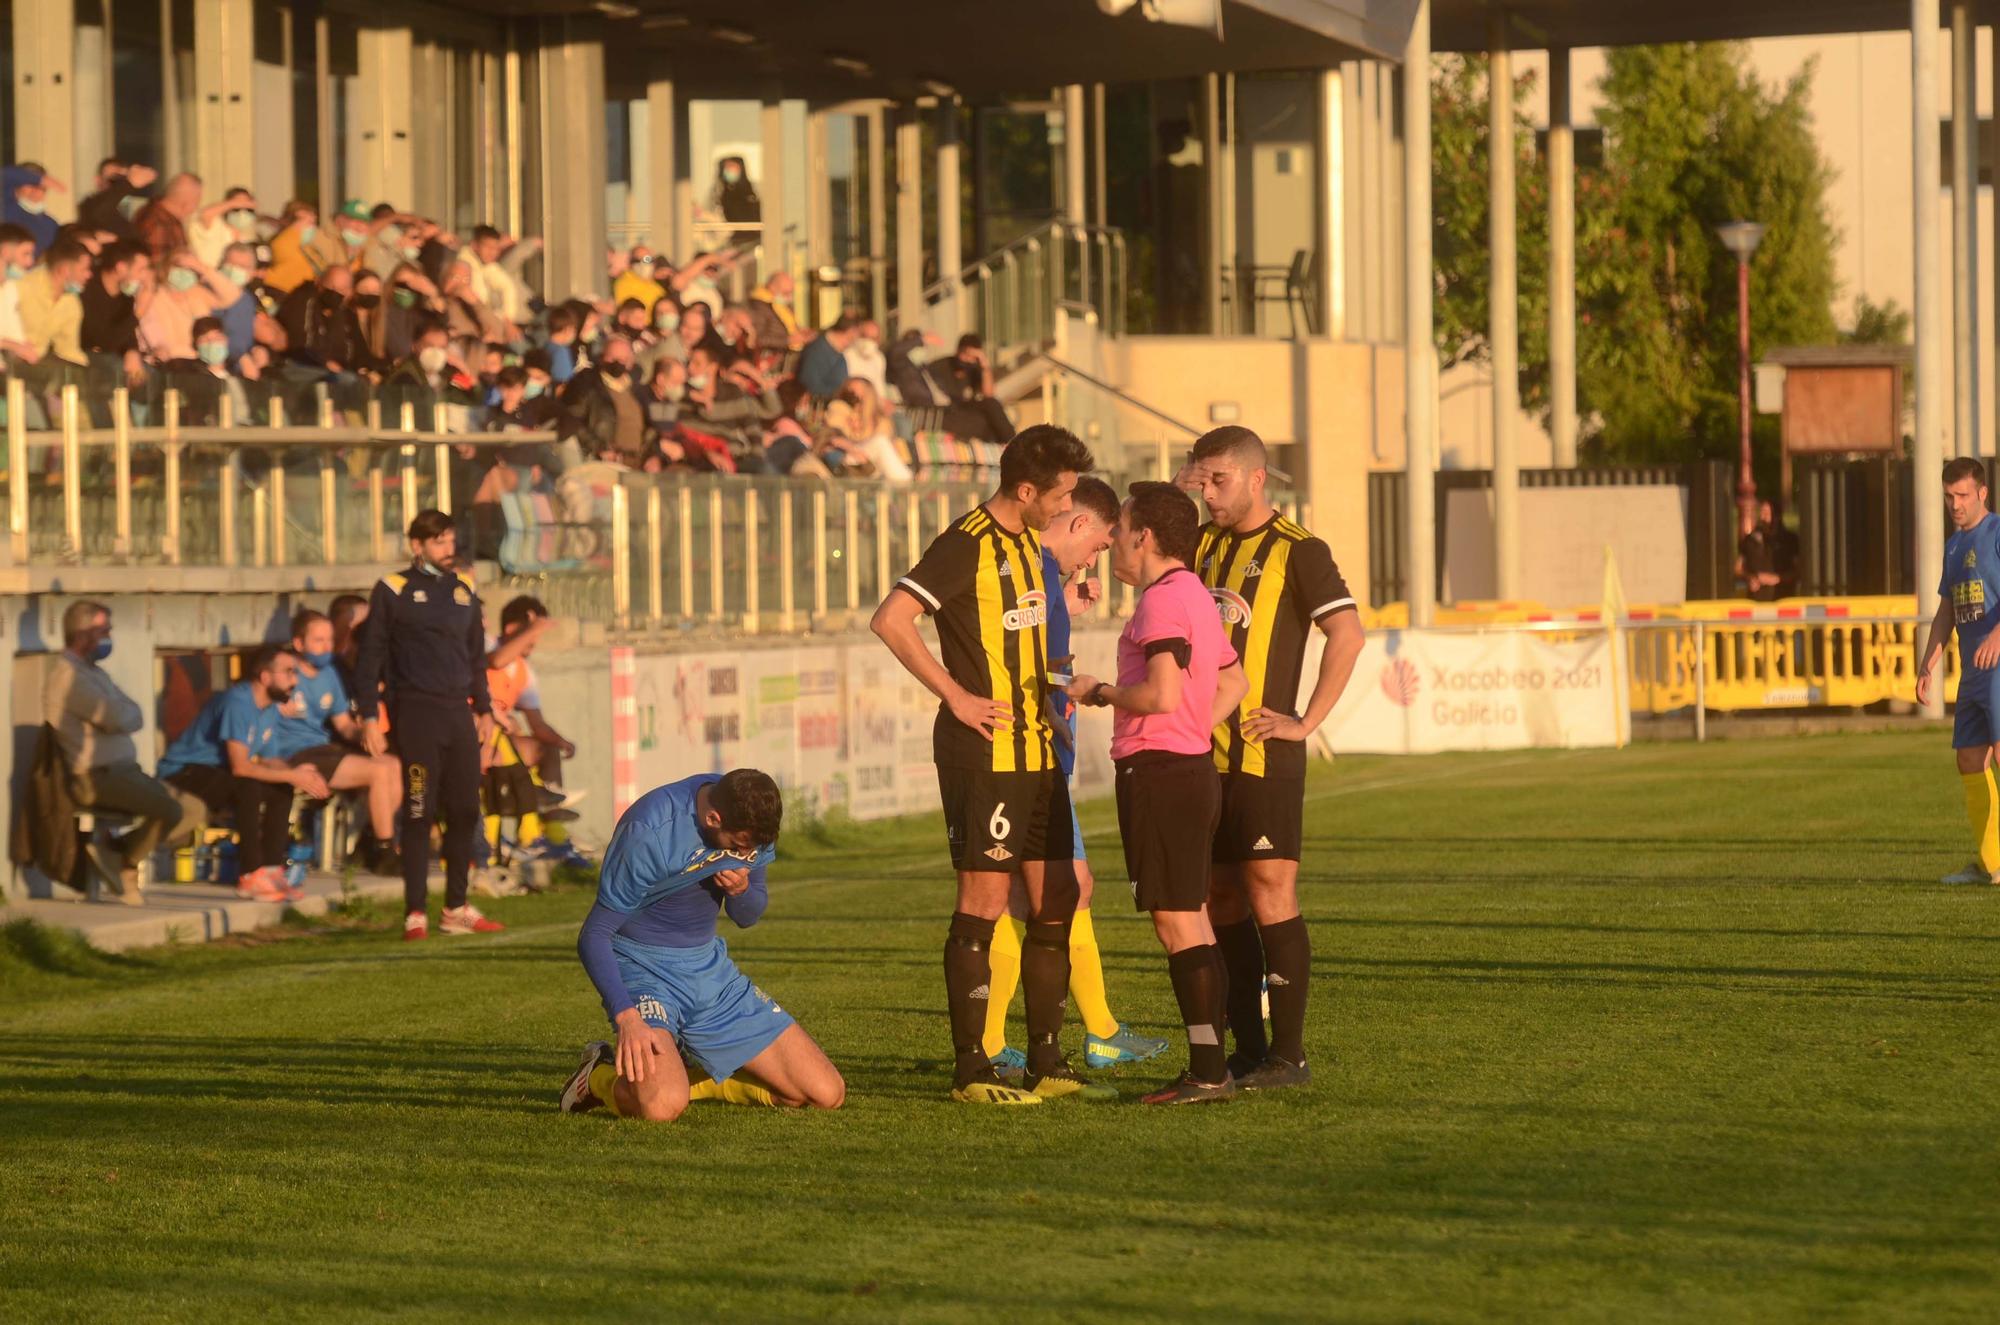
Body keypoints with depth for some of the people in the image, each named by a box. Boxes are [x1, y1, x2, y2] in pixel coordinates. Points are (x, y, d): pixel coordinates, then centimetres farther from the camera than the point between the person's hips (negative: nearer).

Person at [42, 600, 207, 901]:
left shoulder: (93, 672, 21)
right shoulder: (67, 673, -11)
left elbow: (136, 718, 12)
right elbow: (117, 719, -20)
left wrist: (123, 715, -9)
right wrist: (125, 713, 2)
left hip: (122, 771, 10)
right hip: (96, 777, -10)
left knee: (195, 811, 3)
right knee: (168, 809, -26)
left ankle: (119, 851, 1)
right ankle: (125, 865, -3)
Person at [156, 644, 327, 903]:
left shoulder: (270, 707, 6)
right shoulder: (237, 702, -24)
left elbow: (270, 761, 9)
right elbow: (240, 767, -29)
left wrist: (301, 775, -12)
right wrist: (292, 776, -25)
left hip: (216, 771, 9)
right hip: (184, 772, -9)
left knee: (282, 790, -4)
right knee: (250, 788, -31)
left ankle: (270, 870, -5)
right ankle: (250, 877, -28)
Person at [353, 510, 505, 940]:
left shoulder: (463, 589, 14)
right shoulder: (392, 590, -1)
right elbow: (370, 657, -2)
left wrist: (483, 708, 19)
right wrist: (369, 718, -8)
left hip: (459, 711, 5)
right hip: (416, 713, -5)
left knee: (465, 811, 5)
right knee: (419, 814, -6)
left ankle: (457, 908, 14)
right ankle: (415, 913, -2)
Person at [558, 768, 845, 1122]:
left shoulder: (750, 817, -4)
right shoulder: (648, 831, -24)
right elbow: (594, 936, -19)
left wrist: (741, 890, -15)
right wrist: (627, 1018, -32)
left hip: (711, 970, 6)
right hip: (644, 970, -6)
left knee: (828, 1094, -3)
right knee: (662, 1106, -35)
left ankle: (692, 1079, 17)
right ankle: (602, 1075, 2)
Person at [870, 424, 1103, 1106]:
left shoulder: (1028, 543, 14)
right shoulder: (966, 545, -13)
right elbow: (890, 619, -21)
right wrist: (956, 695, -18)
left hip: (1036, 749, 9)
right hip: (983, 751, -9)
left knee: (1056, 900, 9)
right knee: (983, 901, -6)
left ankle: (1047, 1063, 16)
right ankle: (971, 1070, -1)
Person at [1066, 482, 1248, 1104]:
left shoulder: (1163, 598, -14)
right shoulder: (1196, 595, 17)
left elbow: (1162, 694, -25)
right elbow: (1235, 683, 27)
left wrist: (1100, 692, -9)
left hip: (1159, 774, -10)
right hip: (1193, 768, 10)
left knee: (1177, 923, -9)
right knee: (1193, 924, 12)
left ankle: (1208, 1072, -9)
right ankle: (1209, 1067, 14)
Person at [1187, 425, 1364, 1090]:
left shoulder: (1297, 550, -5)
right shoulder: (1201, 545, 14)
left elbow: (1347, 635, -14)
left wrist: (1305, 722, -15)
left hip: (1264, 755, -7)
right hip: (1204, 753, 7)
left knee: (1269, 893, -9)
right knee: (1223, 899, 7)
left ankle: (1288, 1054, -6)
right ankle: (1246, 1049, 13)